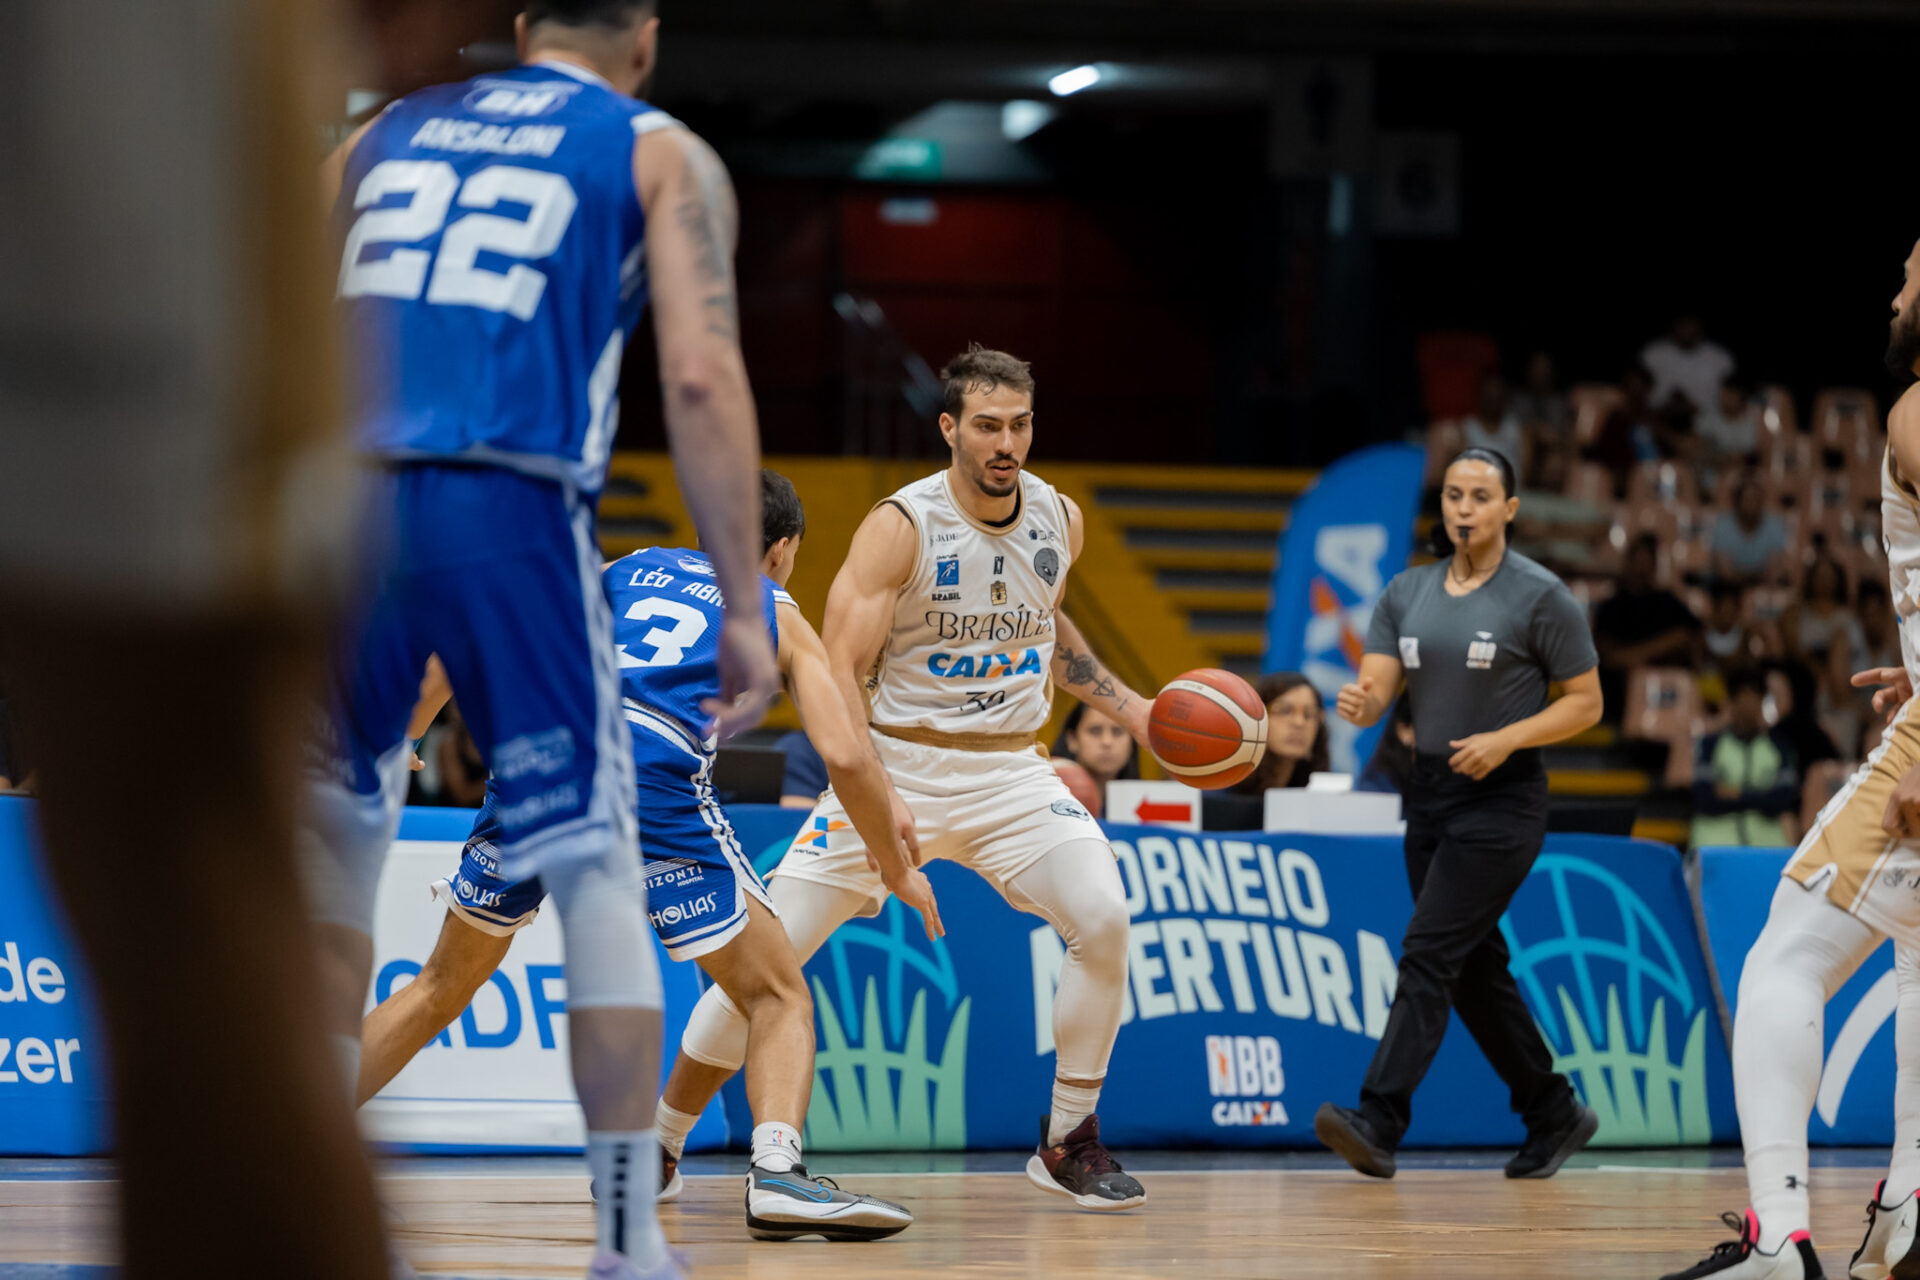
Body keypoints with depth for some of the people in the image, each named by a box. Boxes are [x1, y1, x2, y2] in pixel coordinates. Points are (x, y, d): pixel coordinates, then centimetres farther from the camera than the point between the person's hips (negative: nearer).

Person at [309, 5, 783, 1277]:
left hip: (338, 498, 3)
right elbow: (701, 378, 0)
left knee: (332, 849, 18)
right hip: (507, 511, -3)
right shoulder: (663, 157, 14)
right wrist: (746, 609, -1)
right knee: (600, 875, 6)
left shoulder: (386, 135, 26)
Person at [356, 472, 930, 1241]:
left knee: (442, 989, 22)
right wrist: (898, 871, 25)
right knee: (779, 996, 9)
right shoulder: (780, 618, 23)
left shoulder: (621, 573, 32)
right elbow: (846, 757, 11)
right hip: (652, 784, -3)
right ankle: (776, 1176, -14)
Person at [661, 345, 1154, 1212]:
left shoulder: (1060, 521, 1)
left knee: (1103, 918, -20)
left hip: (1010, 773, 3)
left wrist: (1128, 707, 15)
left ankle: (1068, 1142, -5)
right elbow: (838, 670, -17)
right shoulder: (900, 528, -15)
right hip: (897, 762, -3)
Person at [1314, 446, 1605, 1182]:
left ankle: (1378, 1123, -23)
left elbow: (1586, 703, -5)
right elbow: (1376, 691, 1)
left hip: (1503, 798, -7)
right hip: (1430, 793, 7)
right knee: (1474, 969, 12)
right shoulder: (1406, 593, 8)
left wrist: (1506, 739, -19)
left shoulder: (1540, 597, -7)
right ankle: (1554, 1115, 27)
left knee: (1428, 953, -16)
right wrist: (1359, 704, -23)